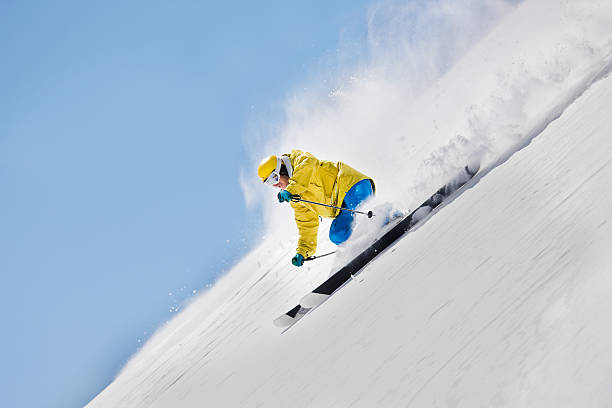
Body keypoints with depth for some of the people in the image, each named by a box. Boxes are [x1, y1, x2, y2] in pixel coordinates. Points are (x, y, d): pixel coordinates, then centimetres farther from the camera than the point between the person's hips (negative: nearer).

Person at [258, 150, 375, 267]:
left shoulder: (300, 159, 2)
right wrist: (302, 252, 16)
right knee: (337, 236, -14)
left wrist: (290, 189, -32)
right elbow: (307, 226, 24)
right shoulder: (295, 201, 23)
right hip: (342, 208, 7)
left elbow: (308, 166, -22)